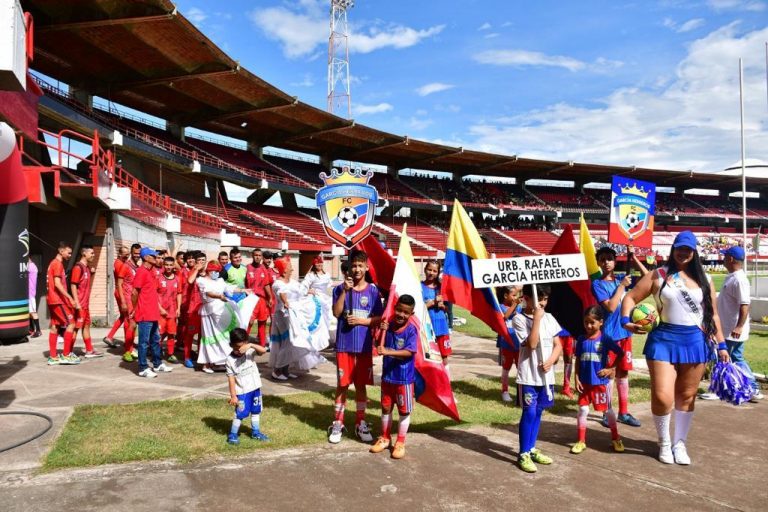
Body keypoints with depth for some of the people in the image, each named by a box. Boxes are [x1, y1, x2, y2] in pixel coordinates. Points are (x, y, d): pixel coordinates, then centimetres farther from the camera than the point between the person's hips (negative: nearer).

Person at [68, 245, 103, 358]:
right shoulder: (78, 267, -13)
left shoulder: (87, 267, 14)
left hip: (86, 303, 9)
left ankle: (89, 351, 23)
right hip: (79, 304, -9)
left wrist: (92, 273, 10)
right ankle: (67, 353, 1)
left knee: (86, 325, 14)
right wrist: (76, 303, -22)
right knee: (76, 327, -5)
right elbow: (73, 286, -19)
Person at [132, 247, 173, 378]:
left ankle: (158, 364, 27)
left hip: (153, 313, 9)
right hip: (144, 314, -9)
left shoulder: (152, 271, 14)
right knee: (144, 342, -1)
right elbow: (135, 293, -14)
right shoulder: (141, 271, -14)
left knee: (155, 340, 17)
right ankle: (143, 368, 6)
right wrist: (135, 309, -5)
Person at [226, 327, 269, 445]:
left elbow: (263, 350, -23)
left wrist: (251, 345, -36)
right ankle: (233, 435, 16)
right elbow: (231, 379, -13)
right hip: (242, 391, -4)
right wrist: (233, 396, -14)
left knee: (256, 411, 17)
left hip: (255, 388, 4)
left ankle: (256, 432, 33)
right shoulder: (230, 359, -14)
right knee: (240, 414, -1)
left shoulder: (250, 351, -7)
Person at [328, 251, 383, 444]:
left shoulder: (373, 290, 0)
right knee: (342, 385, 6)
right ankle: (338, 423, 18)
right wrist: (345, 290, -21)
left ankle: (361, 423, 22)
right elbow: (336, 313, -15)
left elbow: (379, 318, 1)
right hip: (344, 345, -1)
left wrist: (361, 321, -13)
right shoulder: (340, 289, -2)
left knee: (361, 385, 10)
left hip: (364, 346, 1)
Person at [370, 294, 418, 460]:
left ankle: (400, 442, 23)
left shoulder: (411, 330, -15)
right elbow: (380, 347, 5)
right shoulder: (389, 326, -1)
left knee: (404, 410, 8)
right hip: (387, 375, 5)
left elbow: (409, 352, -24)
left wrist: (388, 352, -32)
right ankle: (385, 438, 33)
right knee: (386, 408, 17)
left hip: (404, 378, -5)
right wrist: (382, 331, -11)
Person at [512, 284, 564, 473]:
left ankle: (531, 449, 27)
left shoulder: (549, 318, 6)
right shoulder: (519, 319, -11)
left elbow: (558, 345, 7)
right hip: (528, 375, -5)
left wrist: (550, 361, -10)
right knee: (530, 412, -4)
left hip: (546, 374, 6)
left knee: (538, 412, 14)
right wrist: (537, 318, -21)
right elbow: (532, 344, -20)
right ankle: (523, 454, 8)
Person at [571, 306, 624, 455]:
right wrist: (577, 379, -2)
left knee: (608, 410, 11)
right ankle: (581, 441, 15)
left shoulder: (605, 339, -9)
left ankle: (615, 438, 29)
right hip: (585, 382, 2)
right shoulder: (581, 339, 0)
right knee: (583, 410, 5)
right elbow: (578, 360, 4)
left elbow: (621, 353, -2)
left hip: (600, 382, -2)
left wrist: (611, 369, -7)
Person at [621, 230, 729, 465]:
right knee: (662, 397, -7)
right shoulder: (658, 275, 2)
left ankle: (679, 443, 27)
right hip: (663, 339, -3)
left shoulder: (704, 279, 10)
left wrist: (721, 344, 9)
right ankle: (664, 443, 17)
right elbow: (631, 297, 1)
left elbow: (712, 314, 13)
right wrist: (626, 320, -15)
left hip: (695, 340, 3)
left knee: (686, 395, 10)